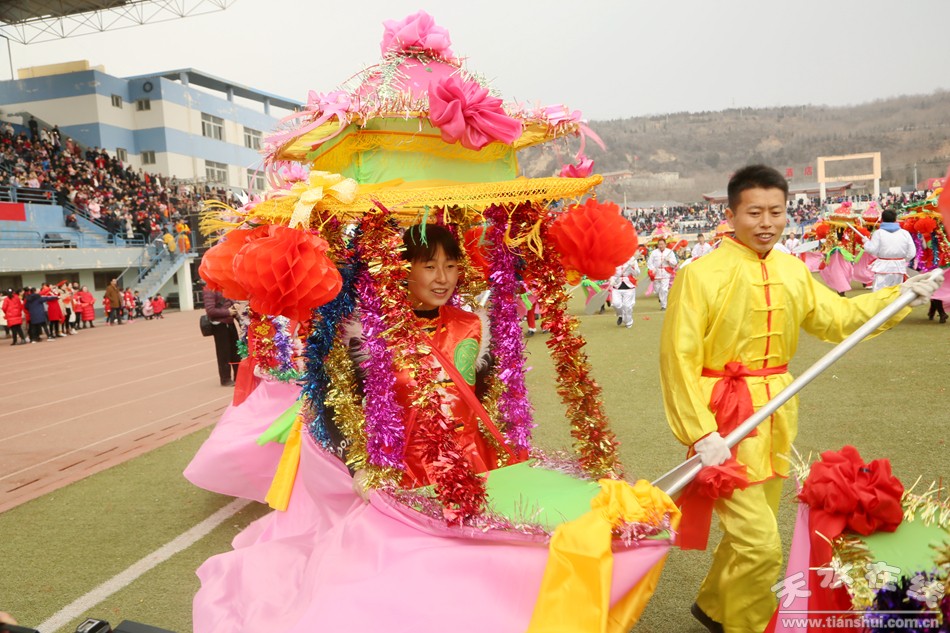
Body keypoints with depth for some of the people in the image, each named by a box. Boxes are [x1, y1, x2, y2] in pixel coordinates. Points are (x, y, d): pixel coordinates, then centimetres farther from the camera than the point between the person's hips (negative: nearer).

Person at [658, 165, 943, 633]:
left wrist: (903, 293, 13)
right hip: (726, 421, -7)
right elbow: (678, 358, -18)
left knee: (751, 533, 20)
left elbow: (837, 317, 20)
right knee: (760, 545, -6)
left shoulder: (792, 271, 6)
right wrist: (701, 433, -22)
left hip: (776, 417, 7)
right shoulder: (702, 275, -16)